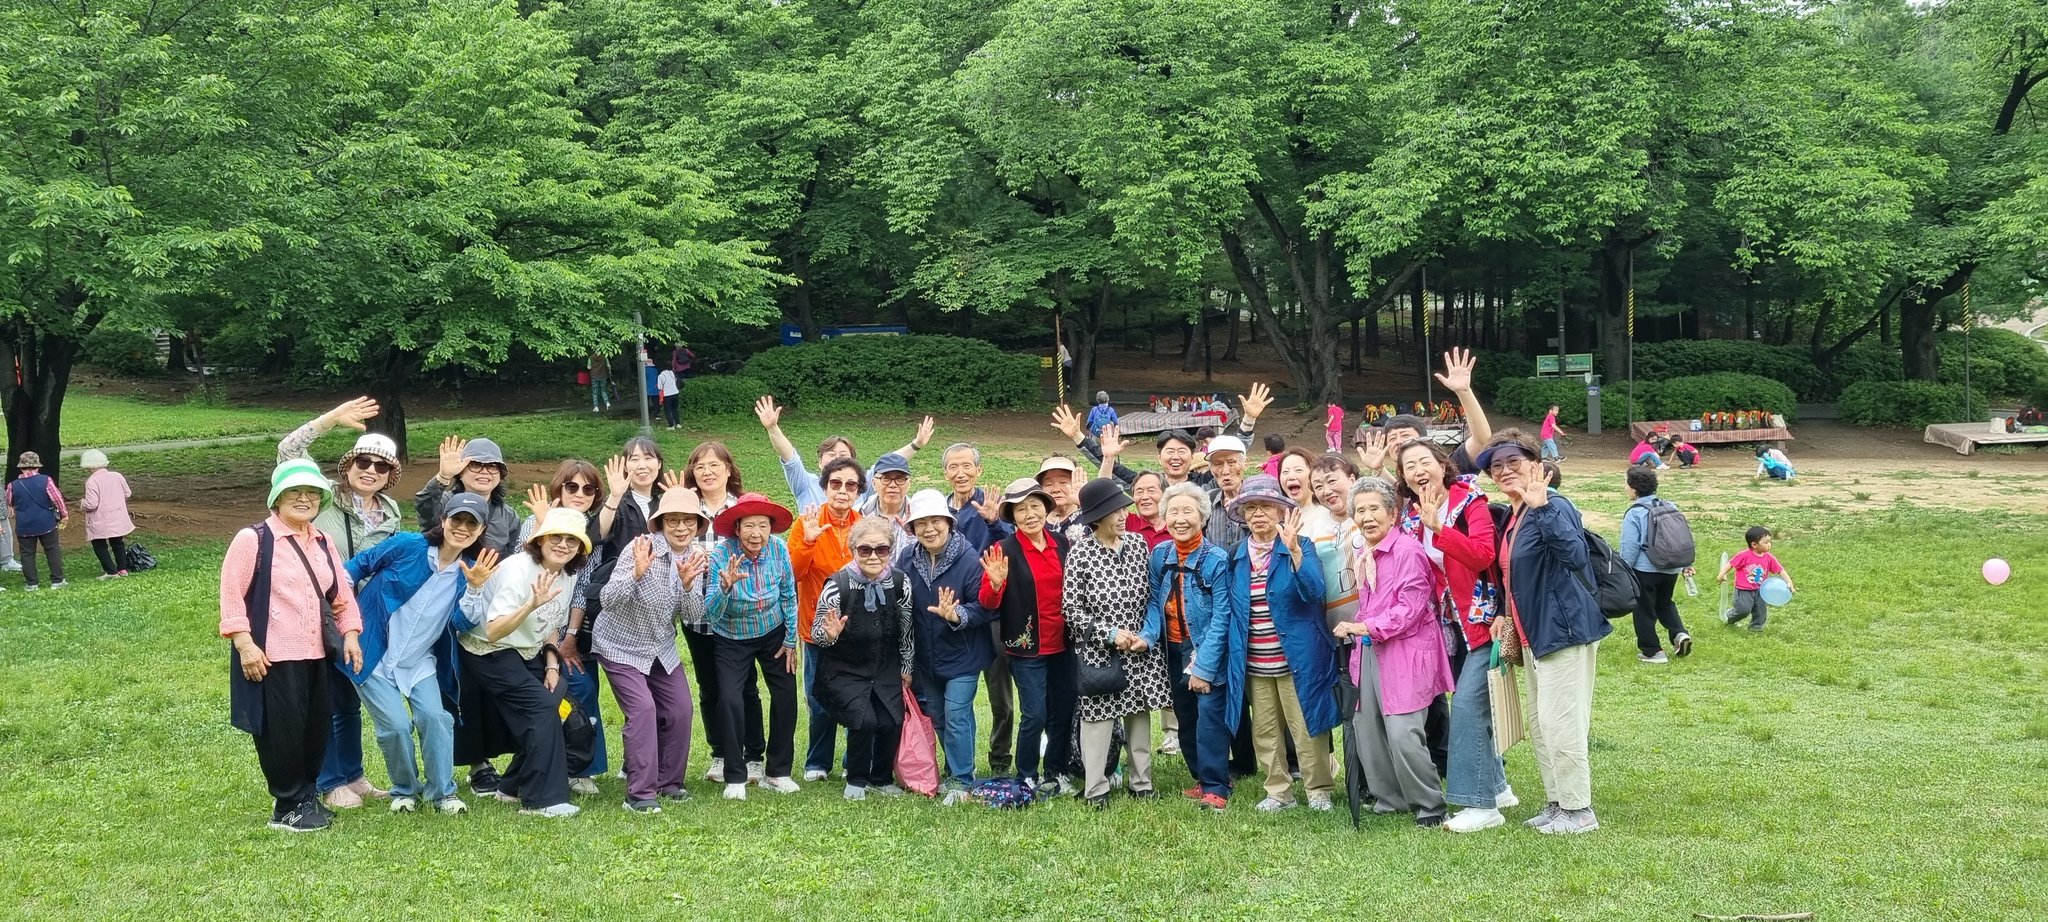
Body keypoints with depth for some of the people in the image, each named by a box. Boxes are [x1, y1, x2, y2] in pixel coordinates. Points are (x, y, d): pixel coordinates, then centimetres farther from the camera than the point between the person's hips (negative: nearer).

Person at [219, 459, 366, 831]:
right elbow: (232, 595, -10)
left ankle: (305, 796, 26)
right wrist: (245, 644, -15)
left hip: (315, 656, 7)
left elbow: (342, 594, 19)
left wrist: (350, 634, 6)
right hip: (270, 657, -7)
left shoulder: (322, 544, 14)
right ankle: (288, 807, 8)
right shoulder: (253, 540, -8)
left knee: (316, 729, 11)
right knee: (282, 731, -4)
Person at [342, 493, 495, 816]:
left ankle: (443, 792, 0)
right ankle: (405, 790, 12)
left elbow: (463, 621, -9)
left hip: (420, 661, 3)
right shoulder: (407, 546, -10)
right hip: (374, 655, -3)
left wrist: (475, 587, -23)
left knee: (434, 716, -17)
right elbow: (357, 567, -1)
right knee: (396, 725, -13)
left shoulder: (470, 570, 1)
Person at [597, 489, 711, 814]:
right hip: (621, 645, -6)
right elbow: (609, 600, -27)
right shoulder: (641, 549, -23)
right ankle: (640, 793, -12)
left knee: (679, 710, 3)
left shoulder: (697, 558, -5)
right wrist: (637, 573, -43)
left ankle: (669, 782, 22)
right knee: (643, 709, -18)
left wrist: (687, 584, -27)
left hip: (661, 647, 6)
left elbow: (693, 617, -8)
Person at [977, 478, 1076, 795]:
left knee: (1064, 711, 12)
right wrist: (995, 584, -33)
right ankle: (1027, 779, 12)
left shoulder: (1062, 543, 3)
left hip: (1062, 644, 4)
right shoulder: (1004, 550, -9)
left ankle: (1058, 772, 28)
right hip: (1027, 647, -4)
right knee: (1035, 715, -5)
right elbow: (987, 603, -13)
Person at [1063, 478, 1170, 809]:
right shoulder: (1080, 552, -10)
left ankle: (1141, 781, 22)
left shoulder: (1138, 544, 2)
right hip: (1098, 652, -4)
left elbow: (1152, 597, 8)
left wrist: (1147, 636, -4)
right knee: (1098, 716, 1)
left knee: (1139, 714, 10)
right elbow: (1072, 609, -9)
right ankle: (1096, 788, 10)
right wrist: (1109, 633, -14)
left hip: (1140, 649, 4)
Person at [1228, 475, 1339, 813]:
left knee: (1307, 729, 2)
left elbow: (1313, 591, -21)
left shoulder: (1300, 547, -5)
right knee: (1264, 732, 10)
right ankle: (1279, 792, 22)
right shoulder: (1237, 555, 7)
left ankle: (1320, 790, 17)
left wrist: (1293, 549, -31)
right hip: (1255, 663, 4)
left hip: (1296, 658, -4)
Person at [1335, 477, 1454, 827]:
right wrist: (1357, 637, 8)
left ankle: (1430, 807, 1)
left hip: (1404, 654, -8)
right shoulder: (1361, 555, 14)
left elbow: (1410, 609, -17)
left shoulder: (1408, 551, -12)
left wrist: (1367, 627, -19)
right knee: (1366, 730, 9)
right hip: (1369, 653, 8)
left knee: (1403, 735, -14)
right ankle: (1390, 799, 24)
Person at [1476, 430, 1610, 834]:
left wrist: (1541, 506, -41)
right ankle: (1557, 804, 28)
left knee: (1559, 723, -6)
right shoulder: (1513, 517, 11)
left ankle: (1579, 811, 6)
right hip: (1535, 634, 10)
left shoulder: (1554, 507, -17)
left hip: (1565, 632, -10)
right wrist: (1509, 616, 10)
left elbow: (1575, 555, -35)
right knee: (1539, 724, 16)